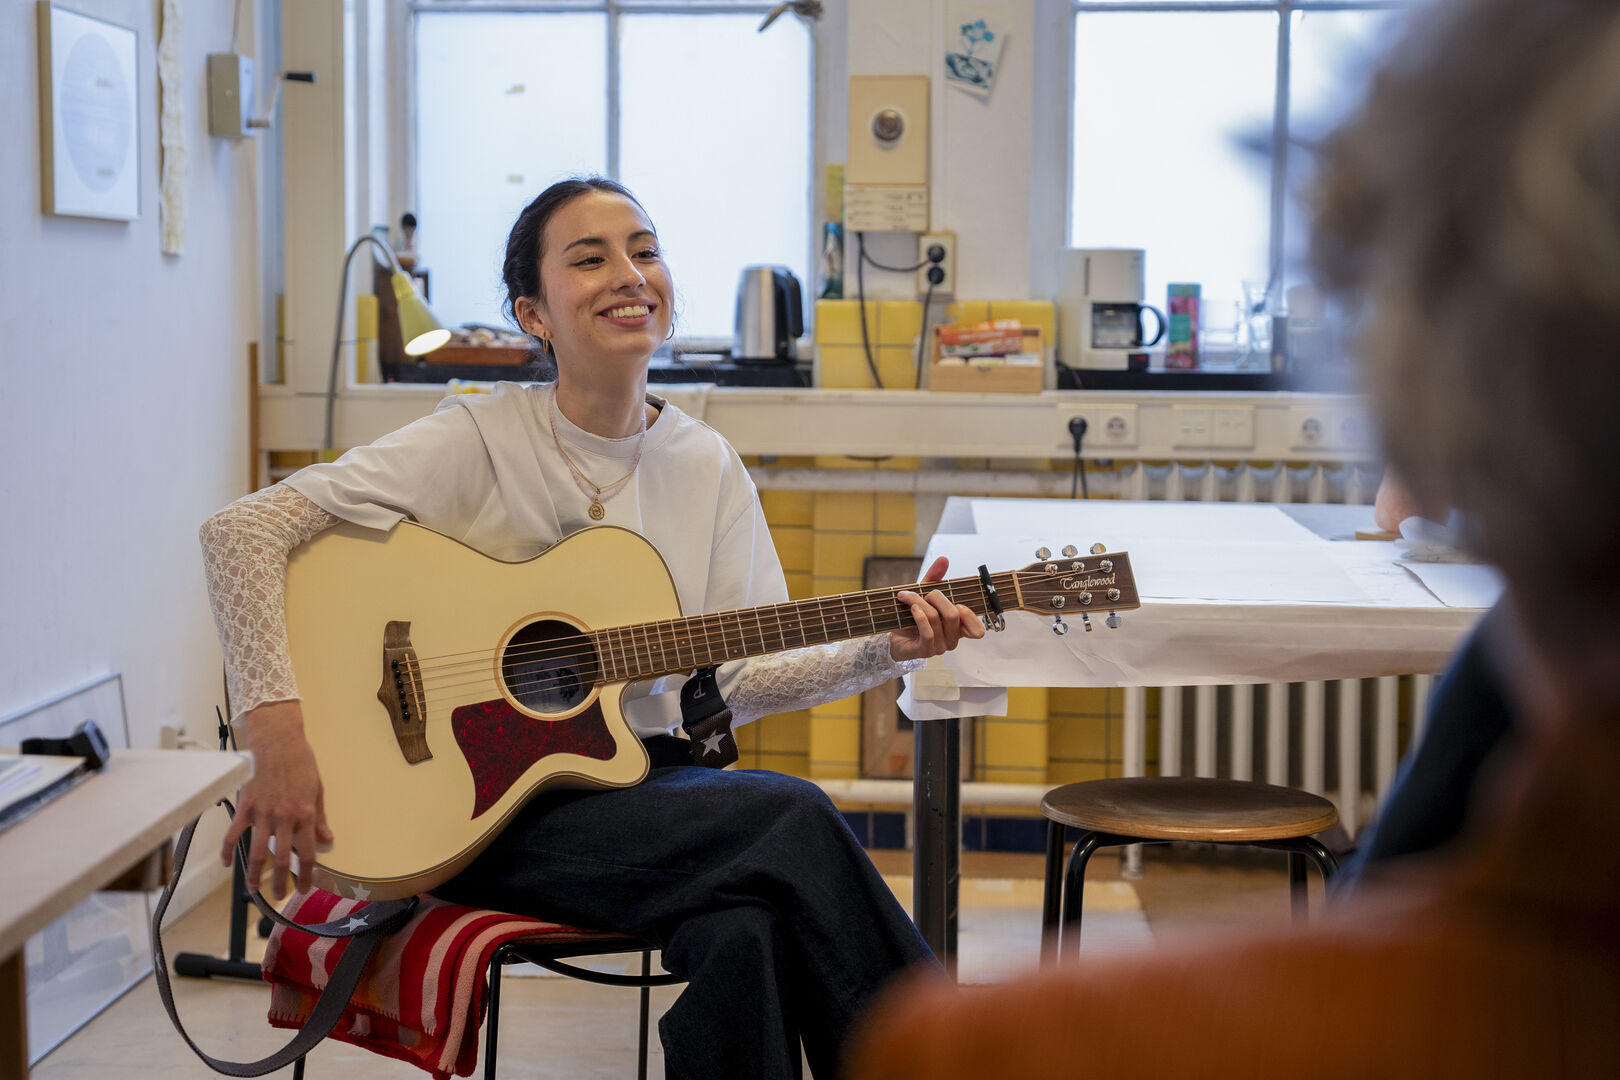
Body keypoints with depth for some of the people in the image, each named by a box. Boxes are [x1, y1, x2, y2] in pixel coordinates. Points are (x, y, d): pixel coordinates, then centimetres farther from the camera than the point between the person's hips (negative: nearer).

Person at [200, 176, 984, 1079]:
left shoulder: (706, 465, 6)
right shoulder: (483, 439, -9)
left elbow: (734, 675, 8)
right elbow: (242, 530, -15)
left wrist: (885, 649, -7)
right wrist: (280, 731, -24)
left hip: (645, 773, 4)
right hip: (492, 806, -4)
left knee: (742, 934, -30)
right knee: (794, 822, -25)